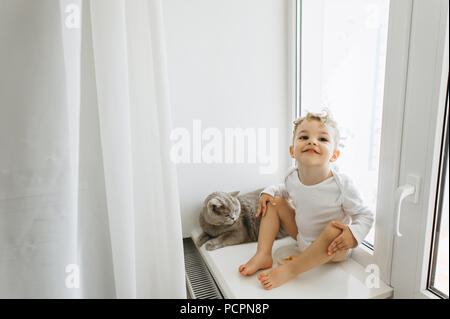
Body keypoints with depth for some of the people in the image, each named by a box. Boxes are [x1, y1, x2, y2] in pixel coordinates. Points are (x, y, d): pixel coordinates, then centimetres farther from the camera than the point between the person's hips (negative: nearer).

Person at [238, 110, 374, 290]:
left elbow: (366, 216, -16)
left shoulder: (341, 185, -27)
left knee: (335, 229, -38)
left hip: (333, 249, -5)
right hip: (303, 239, 5)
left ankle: (290, 270, -23)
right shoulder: (293, 177, -13)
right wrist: (268, 192, -7)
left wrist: (353, 235, -35)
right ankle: (263, 255, -7)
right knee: (275, 201, -4)